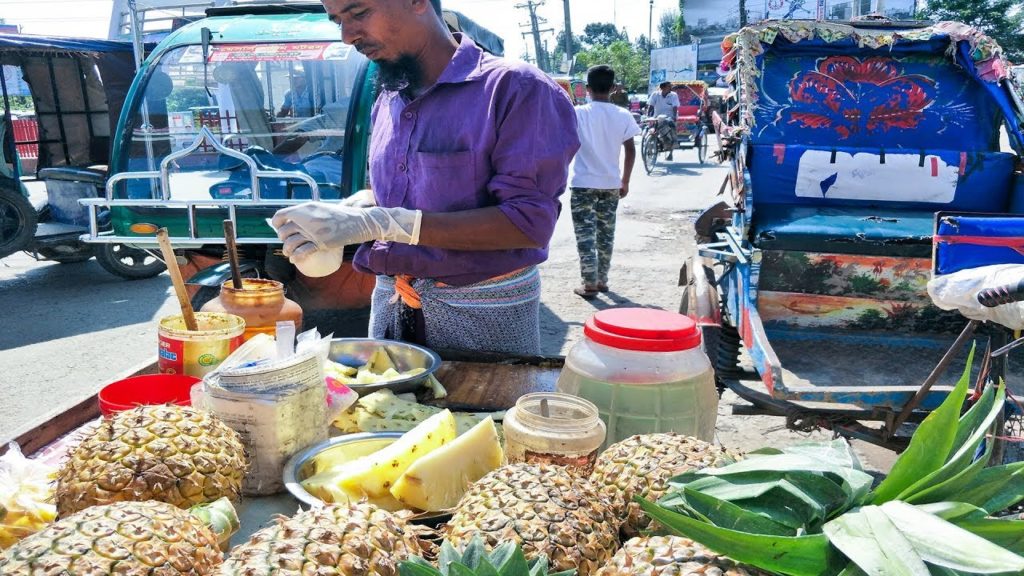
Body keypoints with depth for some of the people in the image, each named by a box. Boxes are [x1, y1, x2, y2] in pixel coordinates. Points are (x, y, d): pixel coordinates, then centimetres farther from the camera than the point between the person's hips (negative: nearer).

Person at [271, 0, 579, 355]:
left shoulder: (514, 89, -15)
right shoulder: (387, 103, 8)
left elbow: (529, 223, -22)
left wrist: (382, 223, -26)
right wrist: (351, 212, -8)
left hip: (482, 311, -6)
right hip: (390, 302, 6)